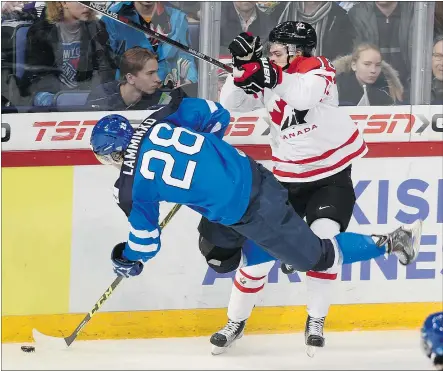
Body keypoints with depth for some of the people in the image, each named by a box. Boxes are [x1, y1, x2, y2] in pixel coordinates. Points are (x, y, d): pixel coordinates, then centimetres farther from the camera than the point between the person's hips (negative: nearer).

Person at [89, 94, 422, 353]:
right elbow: (216, 116, 10)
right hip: (254, 175, 7)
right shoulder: (161, 120, 0)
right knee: (218, 255, 26)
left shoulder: (131, 189, -11)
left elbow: (146, 240, 0)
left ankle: (388, 244, 13)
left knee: (316, 256, 11)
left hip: (243, 212, -7)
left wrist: (126, 261, 22)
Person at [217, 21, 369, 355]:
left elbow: (304, 98, -35)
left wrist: (271, 74, -36)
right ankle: (236, 318, 15)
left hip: (334, 171, -4)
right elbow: (230, 105, -6)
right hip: (289, 175, 4)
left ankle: (316, 320, -5)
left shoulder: (317, 68, -15)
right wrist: (244, 67, -19)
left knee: (323, 240, -20)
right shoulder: (268, 79, -2)